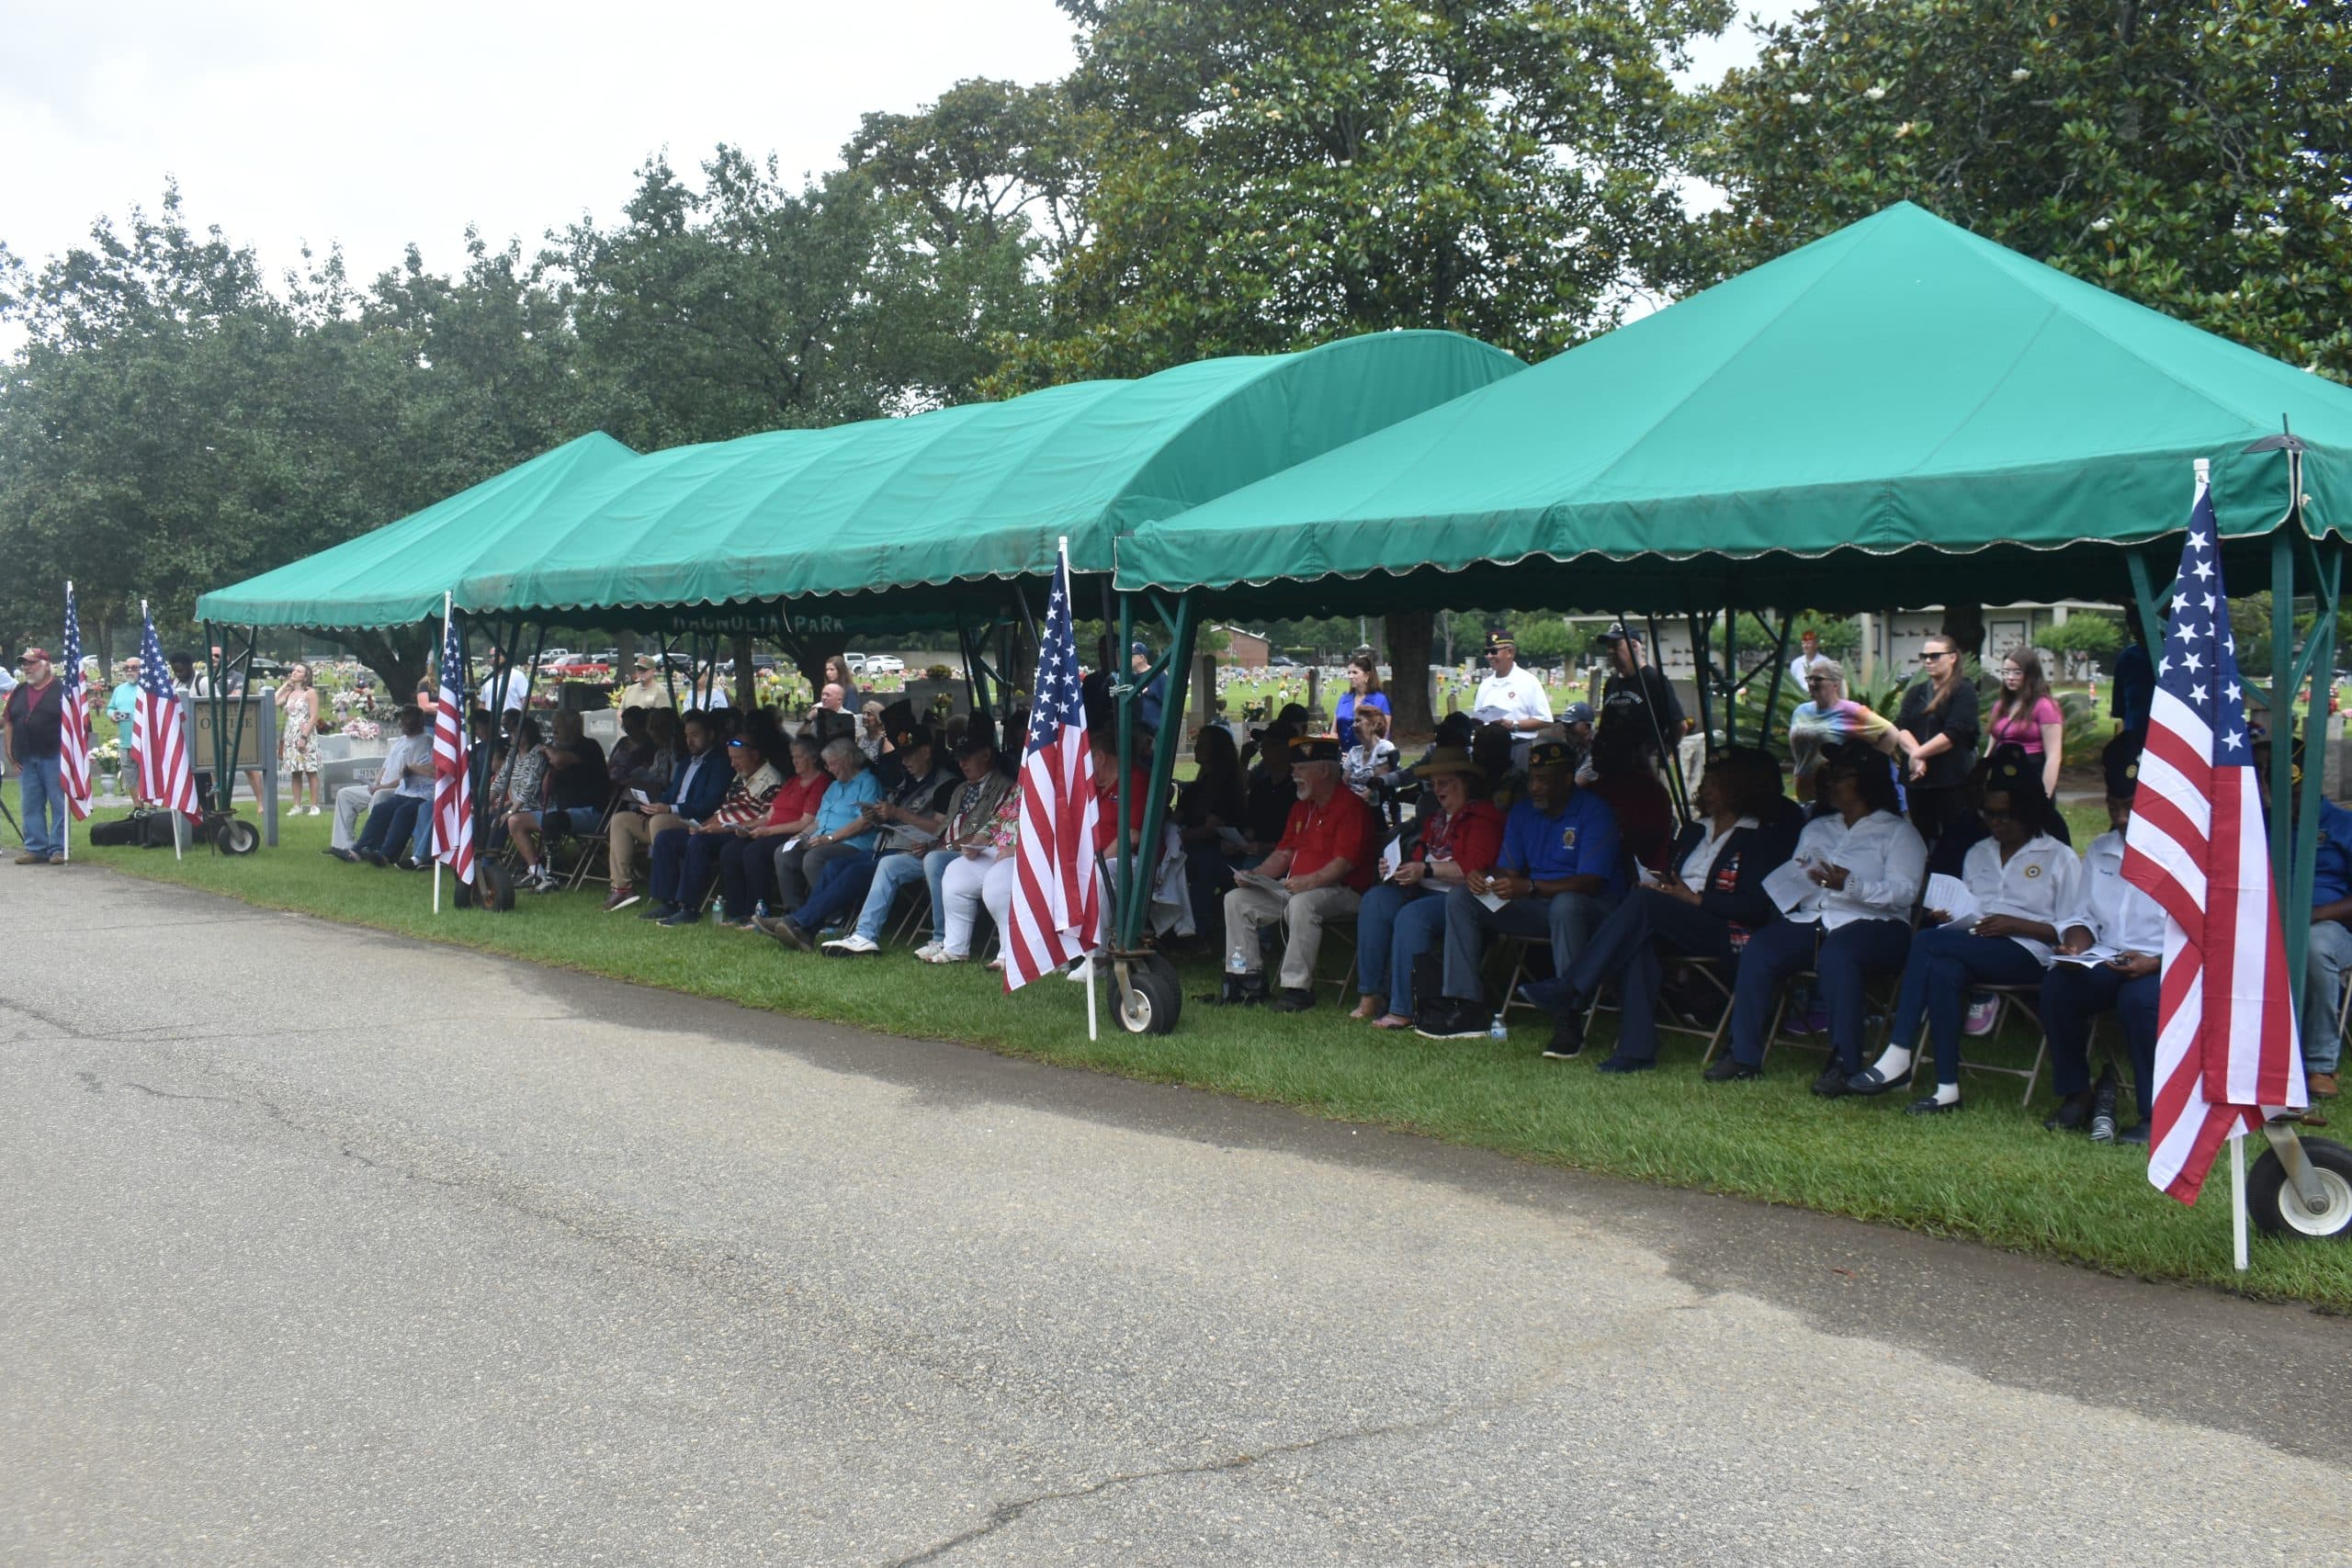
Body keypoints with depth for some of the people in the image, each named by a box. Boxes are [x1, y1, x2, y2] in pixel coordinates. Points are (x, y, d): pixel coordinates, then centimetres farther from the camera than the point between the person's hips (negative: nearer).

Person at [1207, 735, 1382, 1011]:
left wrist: (1311, 881, -32)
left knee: (1301, 904, -40)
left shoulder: (1352, 807, -10)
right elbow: (1284, 853, 19)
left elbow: (1345, 862, -20)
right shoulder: (1301, 808, 19)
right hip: (1293, 887, 9)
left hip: (1341, 892, -9)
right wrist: (1254, 875, 3)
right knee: (1236, 900, -1)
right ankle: (1248, 981, -6)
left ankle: (1298, 988, -33)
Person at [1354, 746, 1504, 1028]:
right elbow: (1420, 855, 28)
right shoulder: (1436, 818, 21)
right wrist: (1400, 867, 5)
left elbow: (1475, 867, -17)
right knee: (1375, 901, -15)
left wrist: (1425, 870, -19)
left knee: (1412, 916, -33)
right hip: (1425, 890, 9)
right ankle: (1371, 996, -18)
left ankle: (1402, 1011, -30)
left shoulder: (1483, 816, -6)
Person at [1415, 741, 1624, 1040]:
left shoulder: (1594, 812, -11)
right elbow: (1508, 871, 10)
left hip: (1592, 907, -7)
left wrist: (1530, 888, -33)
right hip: (1538, 906, 7)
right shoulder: (1522, 812, 10)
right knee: (1460, 897, -7)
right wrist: (1484, 881, -15)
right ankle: (1467, 1007, -15)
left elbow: (1591, 883, -21)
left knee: (1566, 905, -42)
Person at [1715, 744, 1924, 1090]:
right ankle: (1744, 1055, -22)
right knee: (1758, 951, -24)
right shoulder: (1816, 829, 27)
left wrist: (1850, 886, -22)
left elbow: (1905, 892, -8)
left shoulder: (1898, 832, 7)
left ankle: (1844, 1064, -36)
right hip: (1811, 919, 5)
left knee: (1835, 956, -39)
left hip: (1872, 925, -5)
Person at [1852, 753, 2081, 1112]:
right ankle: (1947, 1088, -37)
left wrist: (2017, 924, -11)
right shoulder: (1978, 854, 26)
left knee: (1928, 942, -30)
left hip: (2027, 953, -5)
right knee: (1943, 970, -36)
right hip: (1974, 947, 5)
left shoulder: (2060, 859, 9)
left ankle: (1898, 1056, -31)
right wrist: (1946, 916, 3)